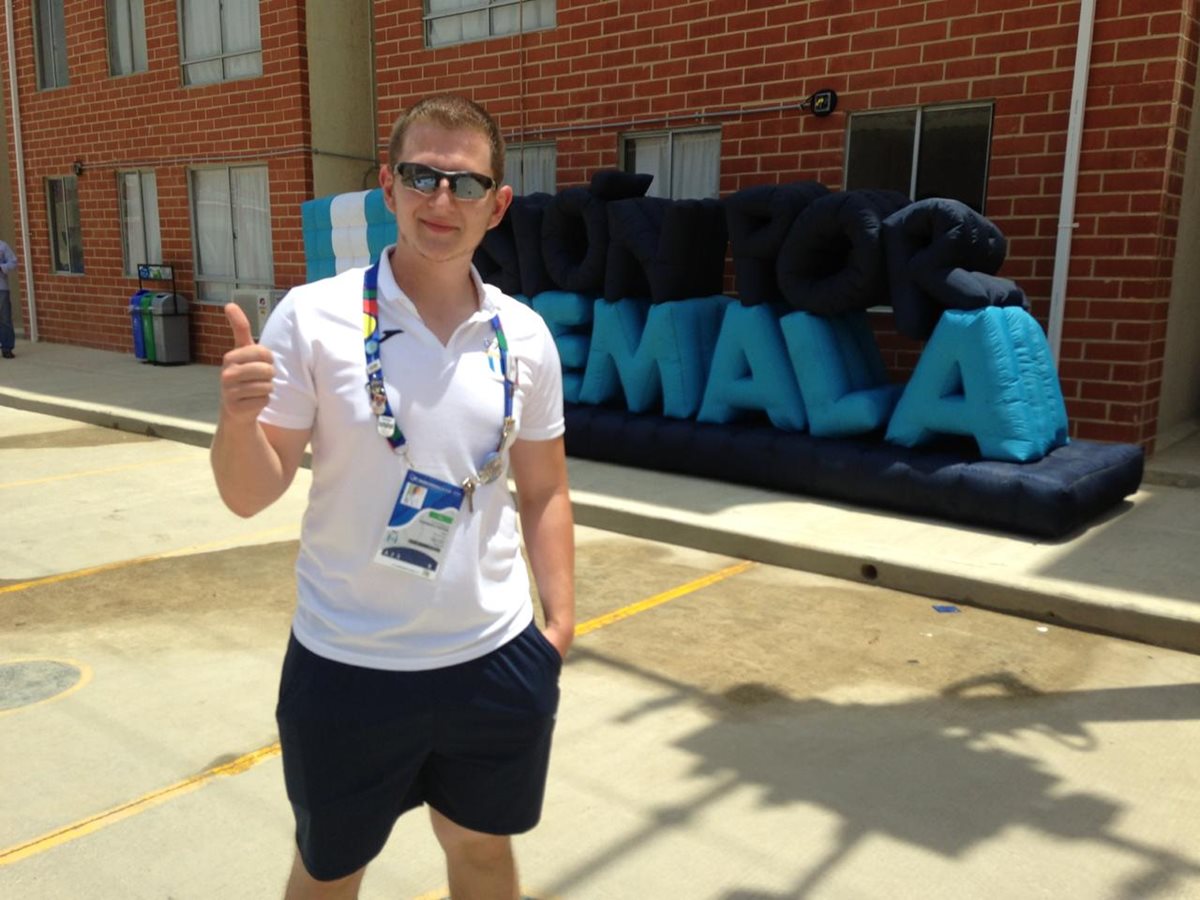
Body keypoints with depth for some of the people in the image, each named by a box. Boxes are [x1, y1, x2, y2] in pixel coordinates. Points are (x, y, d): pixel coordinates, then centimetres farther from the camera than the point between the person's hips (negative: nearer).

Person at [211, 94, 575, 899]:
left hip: (496, 659, 3)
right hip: (347, 665, -2)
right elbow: (251, 495, -8)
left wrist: (560, 617, 3)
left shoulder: (525, 335, -1)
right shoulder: (312, 318, -11)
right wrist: (237, 416, -28)